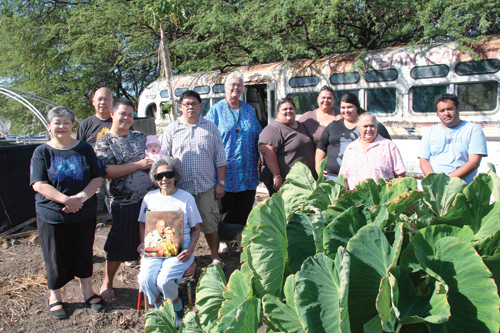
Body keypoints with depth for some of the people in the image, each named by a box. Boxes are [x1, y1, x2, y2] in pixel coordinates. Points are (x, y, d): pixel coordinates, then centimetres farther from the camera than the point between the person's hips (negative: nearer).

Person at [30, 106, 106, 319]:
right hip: (52, 215, -1)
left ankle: (87, 290, 32)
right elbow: (39, 185, -10)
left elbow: (97, 177, -1)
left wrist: (82, 196, -18)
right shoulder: (42, 152, -2)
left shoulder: (84, 148, 3)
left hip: (85, 214, 2)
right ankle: (54, 296, 29)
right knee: (56, 255, 9)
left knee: (84, 252, 13)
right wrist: (66, 200, -22)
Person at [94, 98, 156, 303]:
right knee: (118, 245, 5)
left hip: (149, 197, 5)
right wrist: (138, 165, -19)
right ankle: (107, 284, 25)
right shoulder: (104, 143, -5)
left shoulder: (139, 137, 10)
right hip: (124, 202, -4)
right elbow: (108, 171, -17)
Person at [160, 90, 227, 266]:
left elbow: (220, 158, 8)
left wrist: (220, 182, 2)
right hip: (181, 187, 0)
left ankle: (215, 256, 25)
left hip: (207, 186, 0)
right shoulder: (172, 129, 6)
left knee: (210, 224, 6)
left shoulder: (211, 128, 8)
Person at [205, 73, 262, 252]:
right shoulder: (216, 110, 1)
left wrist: (259, 161, 11)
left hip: (247, 170, 3)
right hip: (226, 169, -3)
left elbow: (258, 136, 17)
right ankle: (223, 239, 21)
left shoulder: (248, 109, 13)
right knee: (225, 208, 5)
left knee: (245, 207, 9)